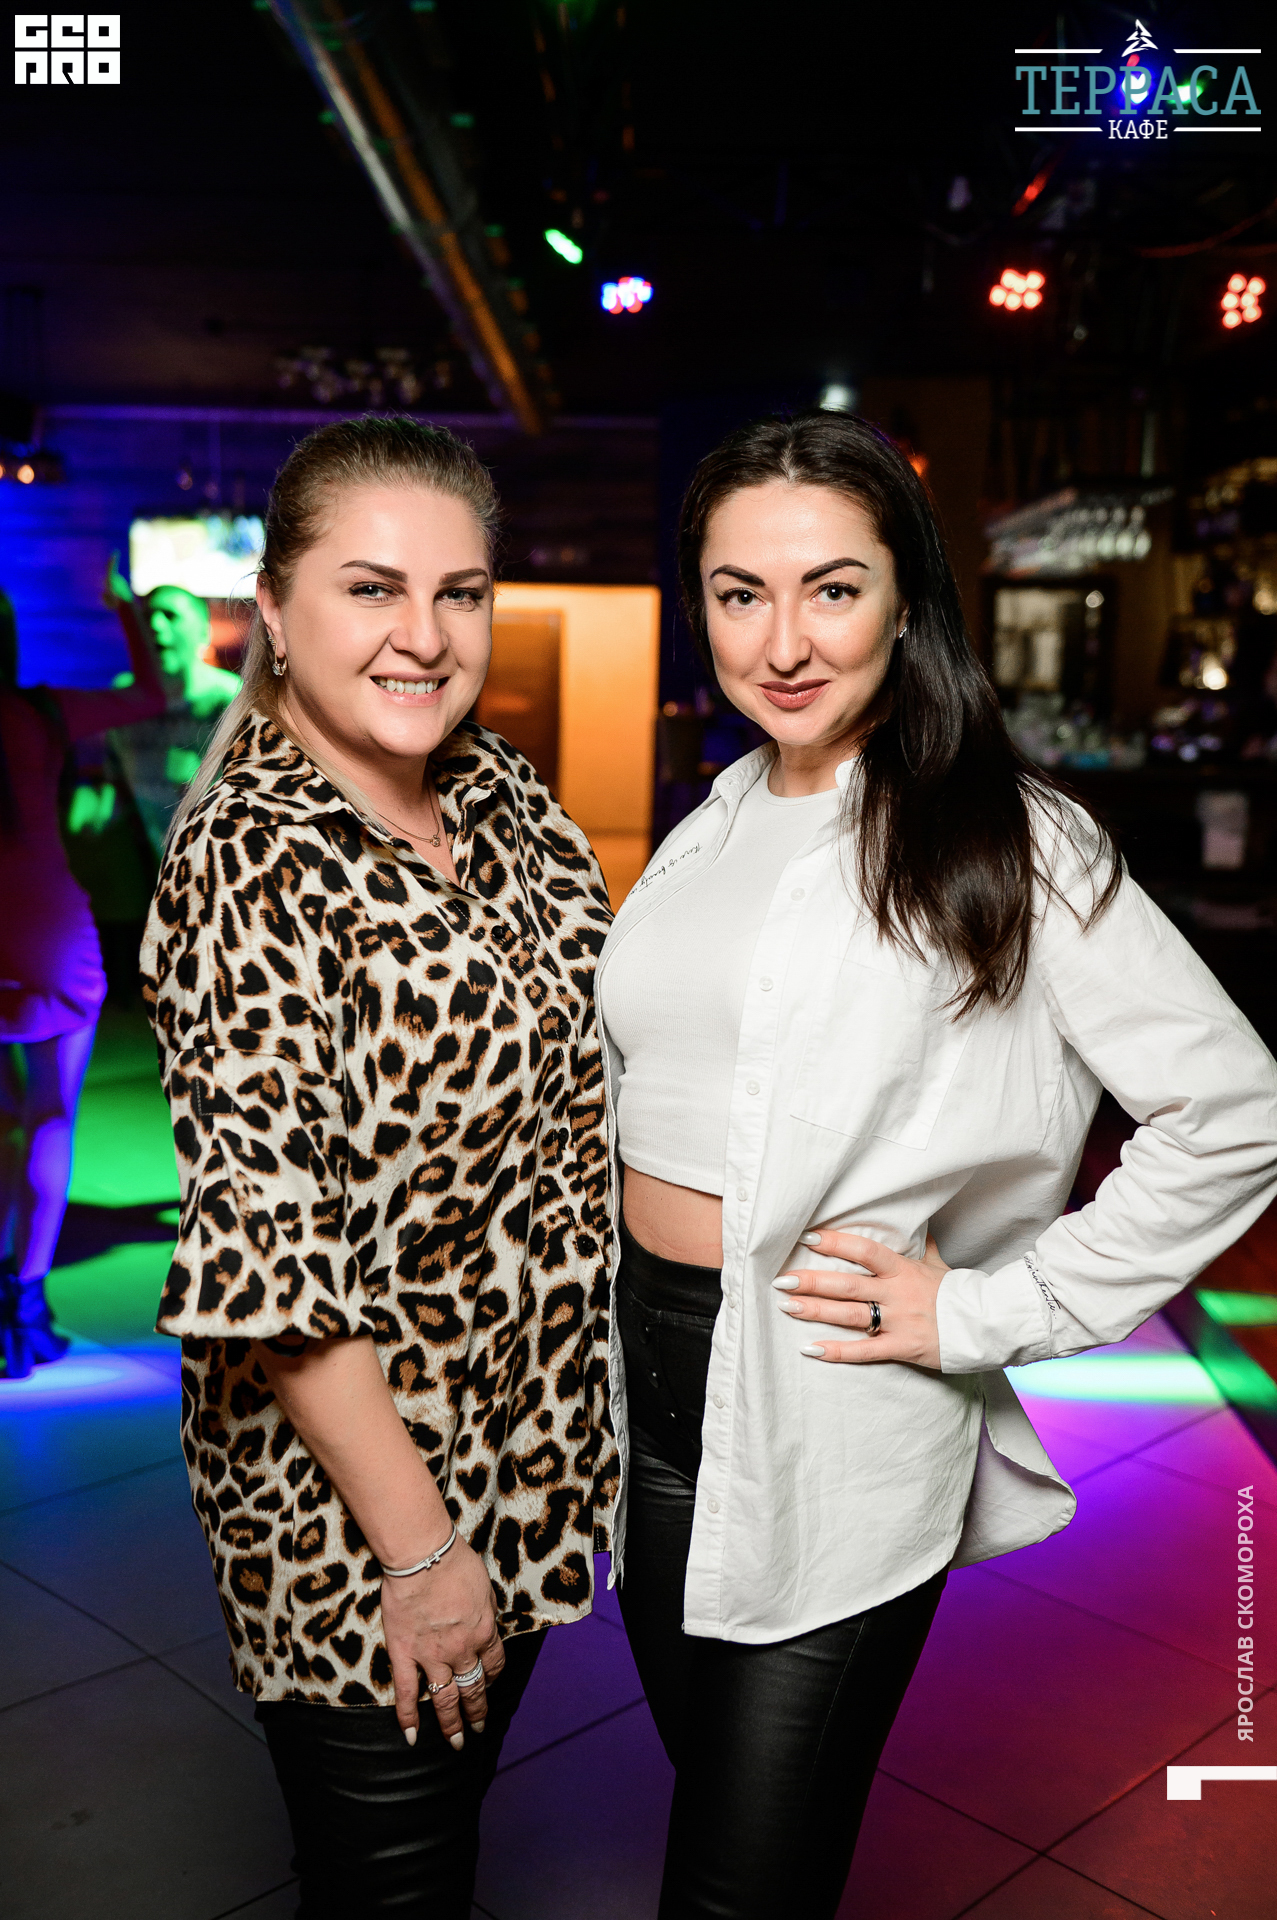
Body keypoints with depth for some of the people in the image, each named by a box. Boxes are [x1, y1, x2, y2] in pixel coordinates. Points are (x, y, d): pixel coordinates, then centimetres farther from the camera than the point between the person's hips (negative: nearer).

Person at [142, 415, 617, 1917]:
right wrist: (417, 1549, -20)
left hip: (524, 1451, 7)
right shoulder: (246, 864, -23)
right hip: (354, 1507, -6)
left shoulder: (501, 794, 0)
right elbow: (269, 1256, -24)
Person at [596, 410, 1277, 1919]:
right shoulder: (711, 828, 8)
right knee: (704, 1779, 22)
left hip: (833, 1425, -6)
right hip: (653, 1375, 6)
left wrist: (990, 1311, -12)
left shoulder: (1008, 845, -11)